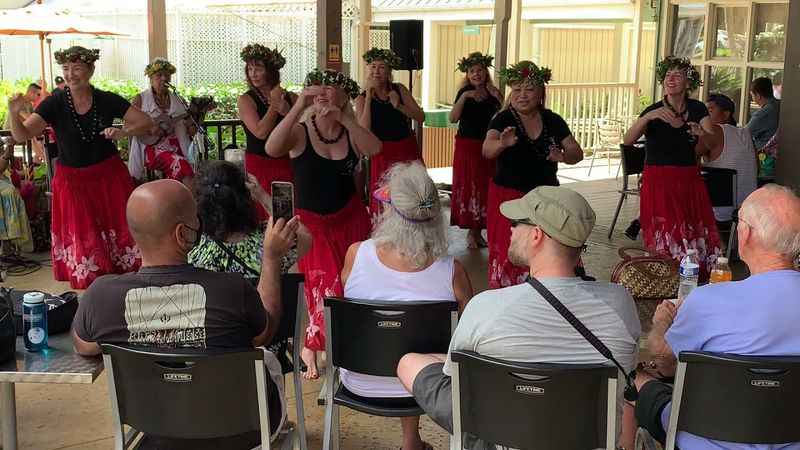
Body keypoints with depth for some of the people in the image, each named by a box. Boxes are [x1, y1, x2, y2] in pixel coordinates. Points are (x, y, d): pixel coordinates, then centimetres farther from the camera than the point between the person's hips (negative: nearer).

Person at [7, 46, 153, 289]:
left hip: (109, 177, 1)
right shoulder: (55, 103, -9)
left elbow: (146, 122, -3)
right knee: (83, 244, 4)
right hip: (72, 182, -1)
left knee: (119, 236, 6)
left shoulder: (107, 100, -6)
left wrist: (122, 133, -20)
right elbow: (23, 135, -16)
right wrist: (14, 114, -36)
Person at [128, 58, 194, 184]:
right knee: (180, 165, -33)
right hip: (153, 147, -4)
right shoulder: (141, 99, 5)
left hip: (176, 146, 4)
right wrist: (149, 129, -15)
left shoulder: (176, 99, 15)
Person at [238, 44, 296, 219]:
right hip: (259, 166, -3)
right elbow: (260, 132, -15)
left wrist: (288, 112, -11)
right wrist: (274, 104, -6)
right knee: (264, 217, -7)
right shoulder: (245, 100, -2)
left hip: (288, 165, 3)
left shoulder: (291, 98, 7)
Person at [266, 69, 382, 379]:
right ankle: (309, 348, 19)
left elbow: (375, 149, -22)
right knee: (324, 287, -3)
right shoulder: (301, 132, -10)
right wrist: (298, 107, -37)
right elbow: (272, 149, -31)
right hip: (312, 221, -3)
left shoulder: (350, 133, -1)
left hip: (350, 218, 3)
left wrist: (346, 120, -32)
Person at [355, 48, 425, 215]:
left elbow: (421, 117, -2)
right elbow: (364, 130, -19)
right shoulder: (362, 99, -3)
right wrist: (369, 96, -18)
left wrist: (399, 106, -18)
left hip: (408, 151, 3)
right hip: (383, 154, -3)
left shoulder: (399, 89, 3)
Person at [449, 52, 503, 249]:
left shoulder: (492, 94, 4)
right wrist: (465, 96, -24)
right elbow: (453, 118, -17)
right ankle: (471, 232, 9)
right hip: (467, 146, -3)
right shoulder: (465, 92, -3)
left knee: (484, 188, 5)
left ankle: (478, 231, 17)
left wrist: (499, 97, -14)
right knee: (468, 188, -1)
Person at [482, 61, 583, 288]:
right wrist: (502, 143, -48)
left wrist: (564, 156, -21)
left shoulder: (553, 121, 4)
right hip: (509, 198, -3)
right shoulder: (503, 120, -7)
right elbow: (487, 150, -25)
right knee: (509, 256, -5)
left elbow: (577, 153, 3)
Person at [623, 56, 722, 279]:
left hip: (689, 181, 3)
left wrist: (701, 133, -29)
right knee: (663, 242, -7)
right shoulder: (653, 111, -3)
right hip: (658, 182, -2)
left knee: (696, 241, 1)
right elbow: (627, 140, -17)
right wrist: (648, 117, -32)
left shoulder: (697, 109, 4)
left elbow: (713, 143, -7)